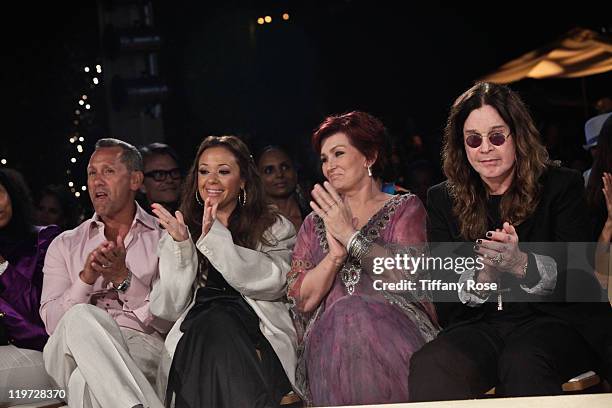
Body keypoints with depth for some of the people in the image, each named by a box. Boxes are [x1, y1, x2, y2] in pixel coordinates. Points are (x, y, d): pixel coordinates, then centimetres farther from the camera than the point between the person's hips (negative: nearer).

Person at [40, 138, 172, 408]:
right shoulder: (65, 246, 21)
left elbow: (170, 320, 3)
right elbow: (51, 322, 6)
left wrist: (124, 278, -10)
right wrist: (86, 278, -11)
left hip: (143, 347, -3)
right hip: (73, 352, 3)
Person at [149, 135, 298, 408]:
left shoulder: (275, 228, 17)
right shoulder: (180, 233, 22)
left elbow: (272, 281, -5)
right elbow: (169, 309, 10)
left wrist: (215, 237, -10)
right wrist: (180, 247, -4)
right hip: (195, 341, 1)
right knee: (215, 323, -33)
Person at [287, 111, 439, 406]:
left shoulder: (405, 209, 14)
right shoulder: (315, 223, 22)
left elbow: (407, 274, -6)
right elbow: (303, 300, 7)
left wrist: (350, 235, -6)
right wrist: (336, 252, -8)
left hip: (395, 328, -1)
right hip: (330, 336, 2)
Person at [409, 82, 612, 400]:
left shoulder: (562, 186, 5)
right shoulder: (443, 200, 12)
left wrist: (522, 264, -24)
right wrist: (482, 277, -18)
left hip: (554, 319, -2)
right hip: (480, 325, 2)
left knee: (522, 363, -38)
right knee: (428, 366, -32)